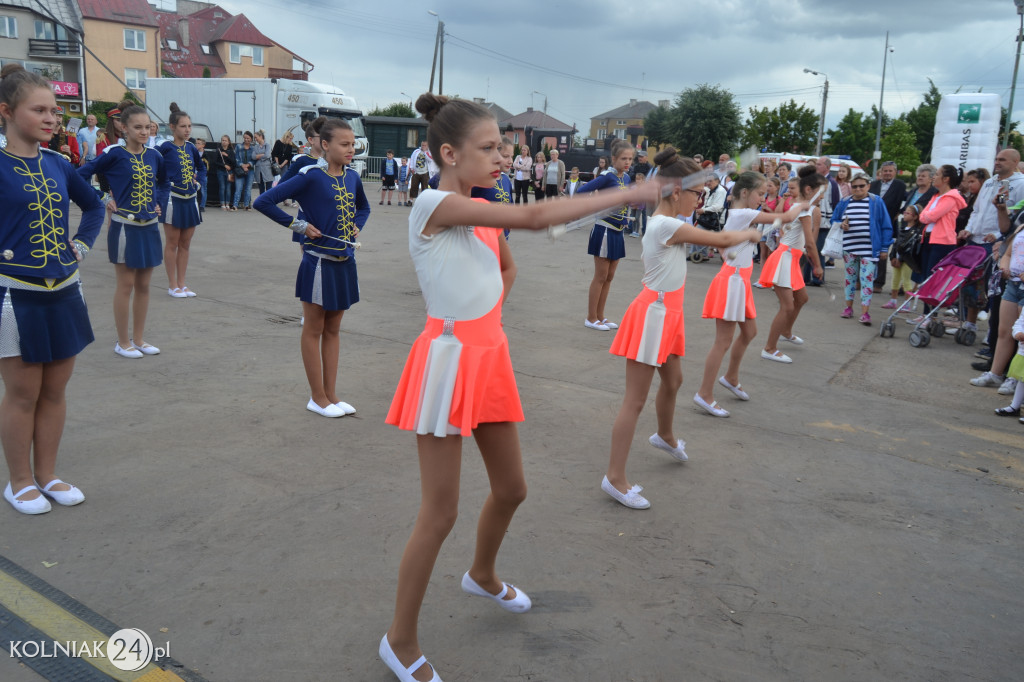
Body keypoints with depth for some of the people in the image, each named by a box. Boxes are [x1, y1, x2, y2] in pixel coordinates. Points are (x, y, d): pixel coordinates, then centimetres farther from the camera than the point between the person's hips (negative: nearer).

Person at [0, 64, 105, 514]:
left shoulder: (57, 164, 6)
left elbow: (93, 206, 22)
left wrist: (82, 243, 9)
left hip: (63, 292, 5)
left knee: (55, 390, 13)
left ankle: (47, 475, 27)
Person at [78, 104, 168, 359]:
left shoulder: (154, 155, 5)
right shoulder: (114, 154, -9)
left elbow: (163, 182, 23)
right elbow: (81, 175, -6)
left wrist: (159, 203, 9)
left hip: (150, 227, 5)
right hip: (125, 227, -5)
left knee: (143, 285, 11)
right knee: (126, 285, 2)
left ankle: (139, 339, 22)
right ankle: (123, 342, 13)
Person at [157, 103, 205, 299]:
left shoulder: (191, 148, 6)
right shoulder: (166, 148, -10)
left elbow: (201, 167, 22)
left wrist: (199, 182, 8)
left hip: (190, 200, 5)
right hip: (173, 199, -5)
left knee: (185, 243, 11)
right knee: (172, 243, 5)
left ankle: (181, 284, 19)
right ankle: (172, 285, 13)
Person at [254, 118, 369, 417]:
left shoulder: (352, 177, 4)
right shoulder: (311, 176, -14)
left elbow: (363, 207, 25)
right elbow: (263, 202, -16)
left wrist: (356, 228, 7)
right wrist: (298, 225, -14)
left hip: (344, 262, 6)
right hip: (318, 261, -6)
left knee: (333, 329, 14)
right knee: (314, 329, 7)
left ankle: (331, 394, 23)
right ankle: (318, 397, 16)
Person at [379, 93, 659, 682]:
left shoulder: (485, 211, 8)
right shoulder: (437, 204, -18)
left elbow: (506, 267, 28)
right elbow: (535, 218, -27)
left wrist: (488, 317, 13)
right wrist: (625, 193, -25)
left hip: (489, 358, 8)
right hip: (450, 362, -8)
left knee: (511, 489, 20)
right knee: (441, 513, -1)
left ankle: (483, 576, 49)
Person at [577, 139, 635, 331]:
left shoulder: (626, 178, 8)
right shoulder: (607, 176, -14)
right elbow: (580, 192, -19)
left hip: (618, 232, 8)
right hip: (604, 230, -8)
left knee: (609, 277, 12)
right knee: (601, 276, -1)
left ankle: (600, 317, 22)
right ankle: (591, 318, 9)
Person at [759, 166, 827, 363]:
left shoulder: (809, 208, 14)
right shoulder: (805, 209, -17)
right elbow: (810, 243, -21)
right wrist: (818, 266, -12)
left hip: (792, 258, 10)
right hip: (784, 258, -10)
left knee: (801, 298, 25)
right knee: (787, 306, -12)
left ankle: (786, 332, 45)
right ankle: (769, 349, -5)